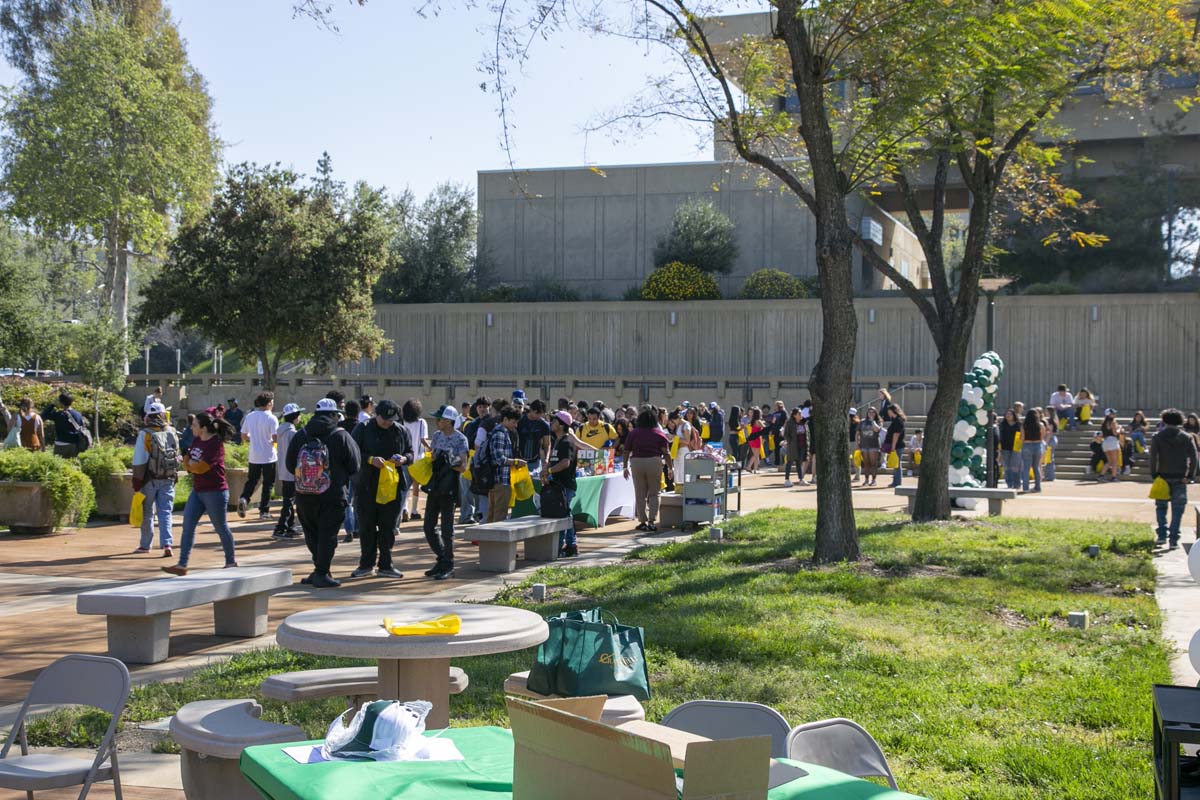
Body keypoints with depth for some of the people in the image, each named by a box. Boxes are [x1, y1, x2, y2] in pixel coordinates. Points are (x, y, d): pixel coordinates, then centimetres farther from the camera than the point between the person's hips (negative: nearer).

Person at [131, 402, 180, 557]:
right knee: (165, 512, 4)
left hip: (150, 480, -3)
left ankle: (145, 545, 22)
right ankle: (167, 544, -10)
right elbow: (177, 457, 8)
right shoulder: (172, 433, 2)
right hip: (169, 479, 3)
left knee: (147, 513, 11)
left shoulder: (145, 434, -10)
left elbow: (139, 461, -10)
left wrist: (137, 482, -5)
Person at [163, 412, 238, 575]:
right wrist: (188, 462, -9)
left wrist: (190, 463, -3)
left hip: (214, 492, -8)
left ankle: (231, 561, 23)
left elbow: (201, 467, -22)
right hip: (197, 491, 8)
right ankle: (182, 565, 0)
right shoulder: (196, 440, 7)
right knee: (188, 526, 0)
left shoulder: (216, 444, -18)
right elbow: (187, 462, 12)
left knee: (221, 527, 6)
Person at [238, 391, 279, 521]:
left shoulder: (249, 416, 3)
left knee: (251, 480, 17)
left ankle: (244, 498, -9)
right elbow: (275, 438, -19)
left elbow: (243, 436, 8)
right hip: (269, 456, -4)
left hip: (254, 456, 4)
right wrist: (272, 442, 4)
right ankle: (264, 511, 6)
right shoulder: (271, 418, -13)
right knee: (268, 483, 6)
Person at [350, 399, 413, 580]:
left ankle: (385, 565, 14)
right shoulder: (363, 429, -2)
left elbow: (410, 453, 14)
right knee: (367, 526, 4)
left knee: (388, 526, 6)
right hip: (367, 485, -2)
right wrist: (370, 459, -21)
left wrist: (403, 459, -9)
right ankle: (366, 564, 15)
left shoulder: (401, 431, 6)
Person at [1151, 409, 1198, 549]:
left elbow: (1153, 457, -12)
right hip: (1180, 478, 1)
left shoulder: (1158, 437, -3)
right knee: (1177, 510, 6)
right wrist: (1190, 476, -3)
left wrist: (1154, 474, -5)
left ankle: (1162, 535, 6)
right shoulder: (1187, 438, 2)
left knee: (1161, 506, 15)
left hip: (1163, 477, -1)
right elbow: (1193, 458, -5)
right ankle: (1173, 540, 1)